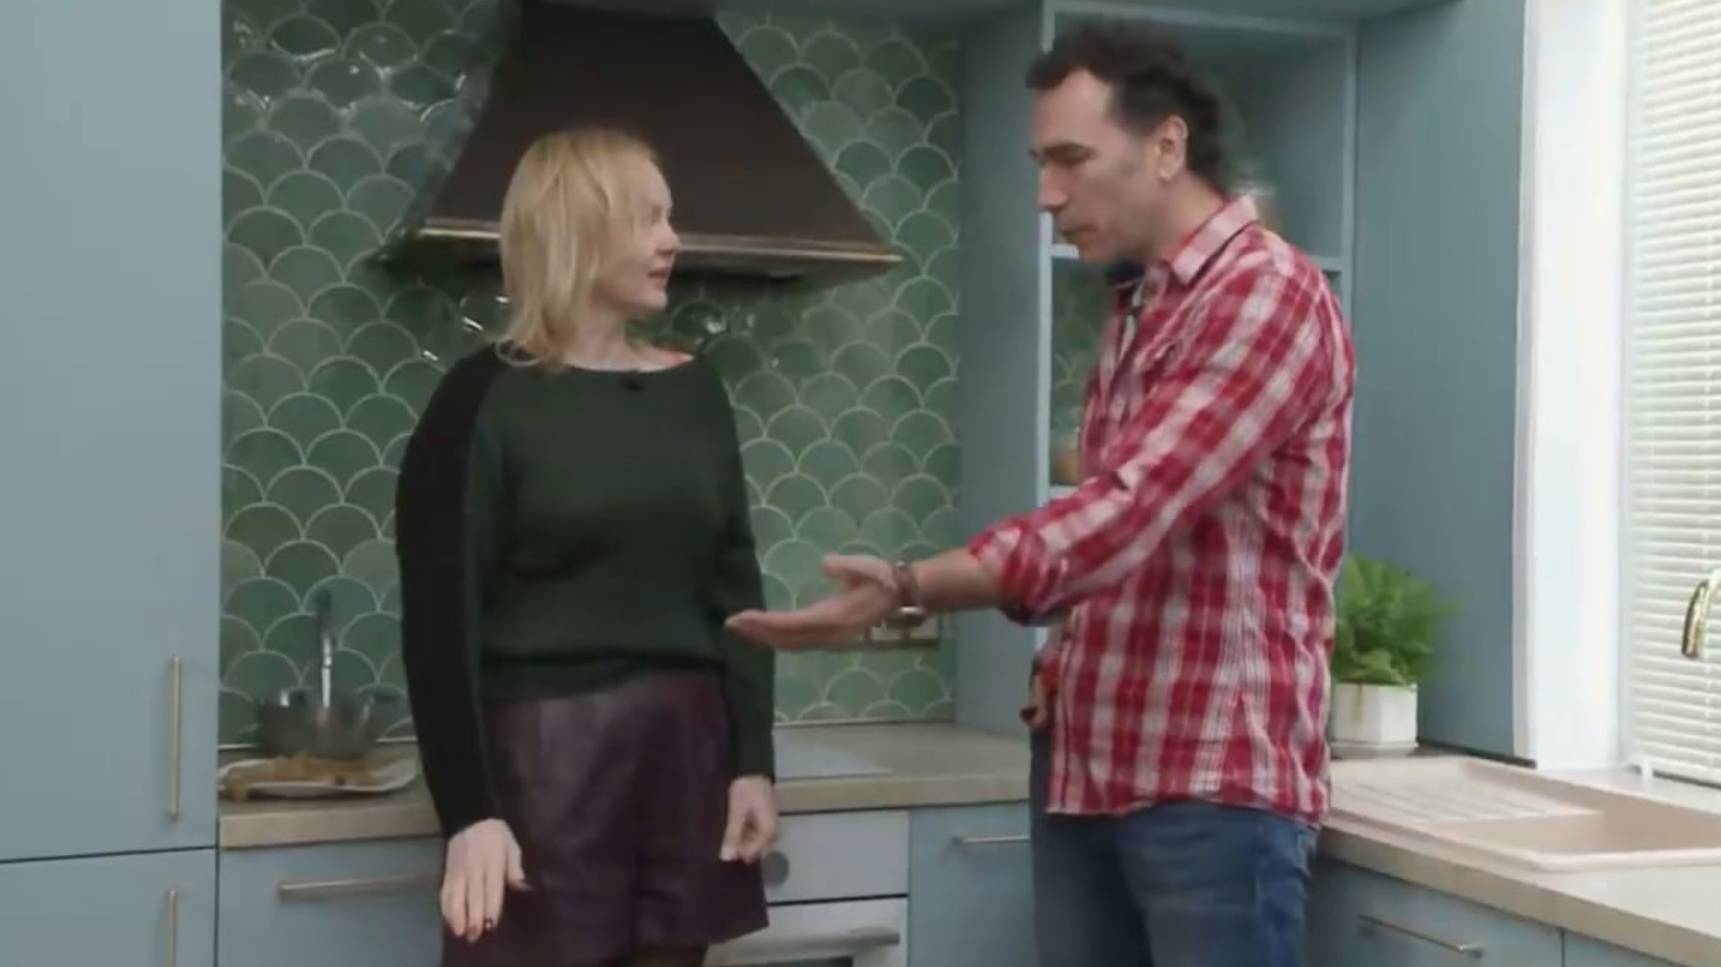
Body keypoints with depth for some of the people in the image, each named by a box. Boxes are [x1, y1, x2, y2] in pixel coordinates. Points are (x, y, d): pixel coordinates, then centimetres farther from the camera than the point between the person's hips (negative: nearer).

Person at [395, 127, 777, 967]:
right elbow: (440, 620, -7)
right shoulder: (486, 400, -4)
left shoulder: (693, 390, 10)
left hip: (686, 746, 5)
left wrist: (753, 761, 4)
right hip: (545, 752, -5)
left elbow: (735, 588, 11)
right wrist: (468, 812, -14)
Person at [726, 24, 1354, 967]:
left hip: (1213, 781, -8)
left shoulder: (1268, 292, -12)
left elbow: (1125, 511, -24)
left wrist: (907, 589, -32)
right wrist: (1069, 657, 7)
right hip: (1082, 764, 8)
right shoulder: (1134, 314, 17)